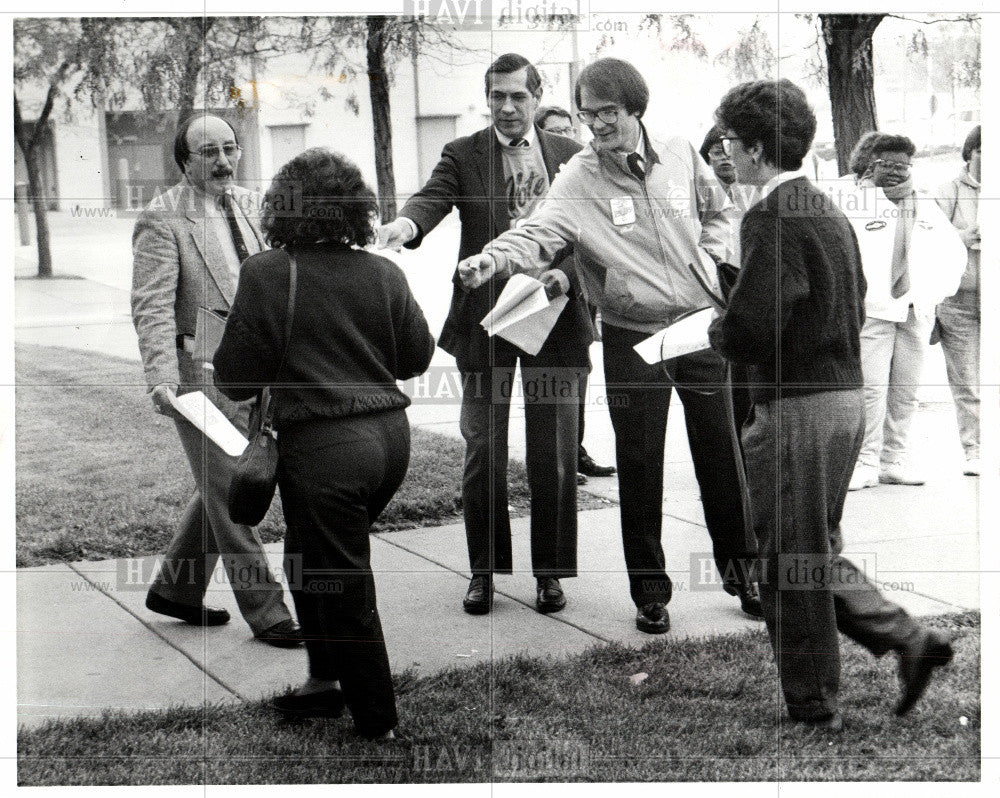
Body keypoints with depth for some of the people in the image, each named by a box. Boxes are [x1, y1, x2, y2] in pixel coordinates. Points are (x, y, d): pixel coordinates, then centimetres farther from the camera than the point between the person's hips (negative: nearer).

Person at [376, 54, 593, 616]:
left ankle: (551, 572, 18)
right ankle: (485, 570, 17)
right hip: (485, 320, -1)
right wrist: (405, 224, -37)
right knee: (483, 451, 3)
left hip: (553, 313, 1)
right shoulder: (463, 155, 4)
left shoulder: (569, 155, 9)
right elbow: (434, 196, -15)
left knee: (554, 455, 6)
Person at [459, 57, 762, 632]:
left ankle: (741, 568, 28)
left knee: (722, 454, 9)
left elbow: (716, 210, 17)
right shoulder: (579, 179, -9)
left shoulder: (680, 156, 0)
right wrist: (493, 259, -43)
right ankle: (650, 590, 18)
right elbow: (539, 233, -24)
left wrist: (711, 257, 2)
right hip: (632, 338, -2)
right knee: (639, 466, 4)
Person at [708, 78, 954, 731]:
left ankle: (813, 711, 13)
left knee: (791, 565, 3)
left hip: (797, 409, -9)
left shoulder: (772, 219, -17)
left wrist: (715, 331, -2)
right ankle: (911, 640, 18)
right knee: (820, 554, 21)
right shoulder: (830, 212, 11)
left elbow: (749, 330, -24)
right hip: (846, 395, 9)